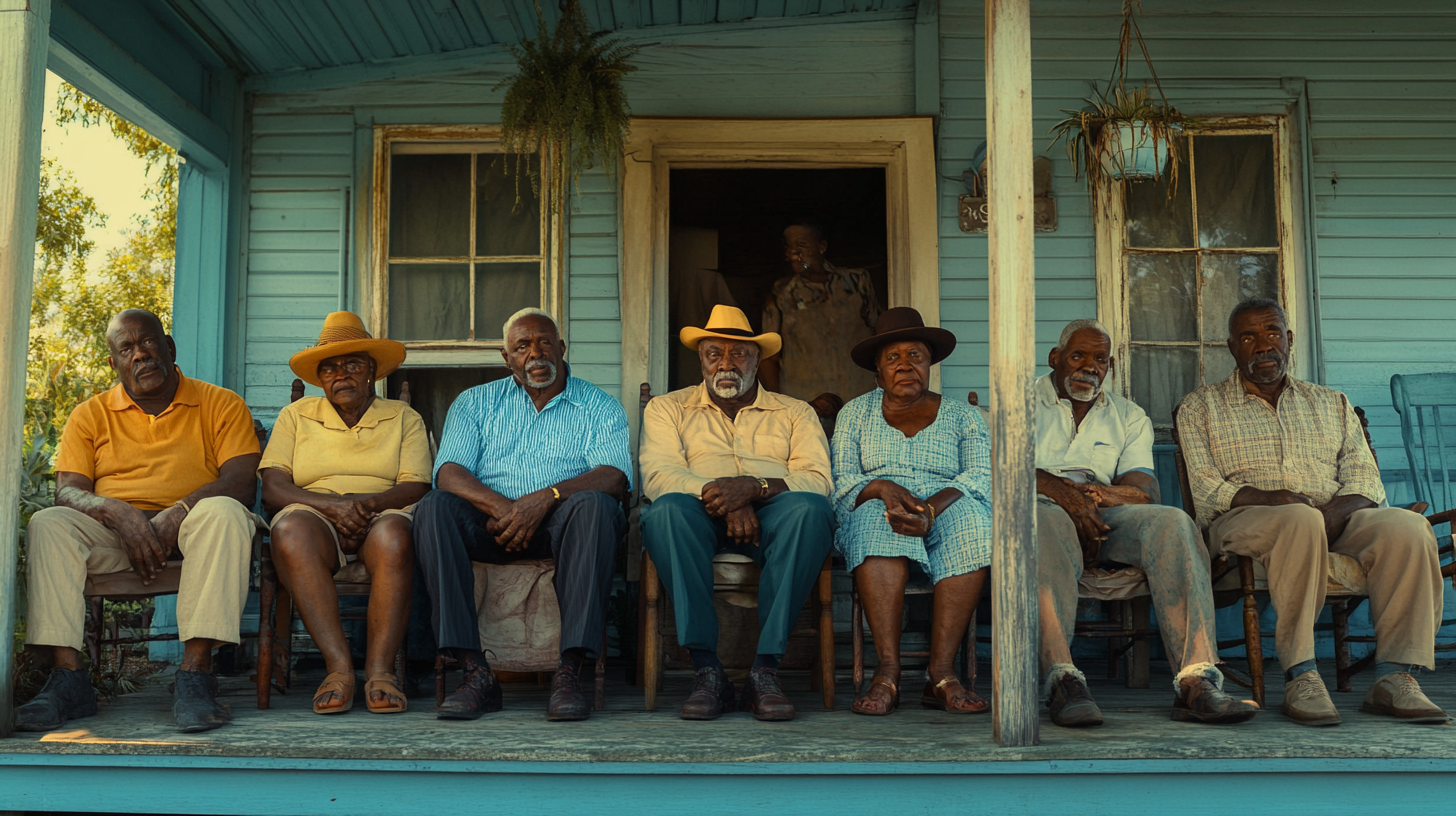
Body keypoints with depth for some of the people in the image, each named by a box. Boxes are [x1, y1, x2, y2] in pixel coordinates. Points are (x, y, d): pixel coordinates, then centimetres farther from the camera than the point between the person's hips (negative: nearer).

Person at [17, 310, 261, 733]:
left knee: (224, 513, -35)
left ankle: (195, 674, -40)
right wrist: (118, 513, -21)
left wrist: (177, 514, -23)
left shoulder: (220, 405, 9)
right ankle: (69, 679, -29)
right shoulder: (90, 415, 15)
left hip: (188, 530, -2)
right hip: (111, 534, 2)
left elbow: (243, 481, -5)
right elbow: (68, 492, 3)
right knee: (47, 524, -26)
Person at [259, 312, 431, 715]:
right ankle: (338, 666, -40)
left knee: (393, 534, -38)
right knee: (291, 530, -36)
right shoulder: (296, 416, 19)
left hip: (383, 517, 0)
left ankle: (380, 667, -39)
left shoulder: (404, 418, 17)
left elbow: (416, 487, 2)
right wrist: (331, 504, -16)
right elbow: (272, 488, 4)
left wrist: (367, 503, -19)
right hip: (316, 518, 1)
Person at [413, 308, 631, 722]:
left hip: (562, 523, -1)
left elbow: (615, 476, -6)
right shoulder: (475, 403, 17)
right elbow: (449, 472, 1)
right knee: (433, 507, -28)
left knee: (595, 505, -34)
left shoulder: (600, 407, 12)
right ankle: (475, 672, -31)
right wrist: (500, 507, -20)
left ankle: (569, 672, -37)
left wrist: (546, 498, -23)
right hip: (490, 523, 2)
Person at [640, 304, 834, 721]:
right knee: (666, 510, -35)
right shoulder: (667, 409, 20)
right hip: (702, 517, 0)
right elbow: (658, 475, 1)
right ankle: (707, 670, -33)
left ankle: (765, 669, -32)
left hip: (771, 519, 1)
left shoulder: (795, 413, 20)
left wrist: (753, 487, -17)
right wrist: (721, 498, -18)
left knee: (809, 509, -34)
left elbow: (817, 480, 3)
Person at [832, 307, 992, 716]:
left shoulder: (962, 416, 16)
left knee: (968, 514, -34)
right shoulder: (855, 414, 18)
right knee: (876, 518, -36)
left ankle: (941, 672, -37)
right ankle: (888, 671, -43)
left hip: (946, 511, 0)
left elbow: (982, 476, -1)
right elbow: (841, 481, 4)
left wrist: (932, 508, -22)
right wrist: (883, 489, -20)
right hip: (874, 514, 0)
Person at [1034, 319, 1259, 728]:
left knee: (1173, 522, -29)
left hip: (1109, 520, 3)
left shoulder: (1130, 417, 26)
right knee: (1045, 523, -40)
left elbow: (1143, 490, 9)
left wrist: (1089, 493, -11)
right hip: (1045, 508, -3)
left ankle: (1196, 682, -40)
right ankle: (1063, 681, -51)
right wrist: (1068, 494, -19)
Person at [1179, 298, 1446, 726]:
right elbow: (1205, 491, 0)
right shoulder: (1201, 407, 14)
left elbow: (1365, 481, 10)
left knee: (1409, 527, -27)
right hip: (1244, 522, -3)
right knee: (1301, 521, -38)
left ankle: (1394, 676, -28)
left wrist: (1334, 512, -13)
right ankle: (1300, 677, -36)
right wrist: (1270, 499, -18)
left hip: (1335, 520, 4)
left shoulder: (1332, 403, 24)